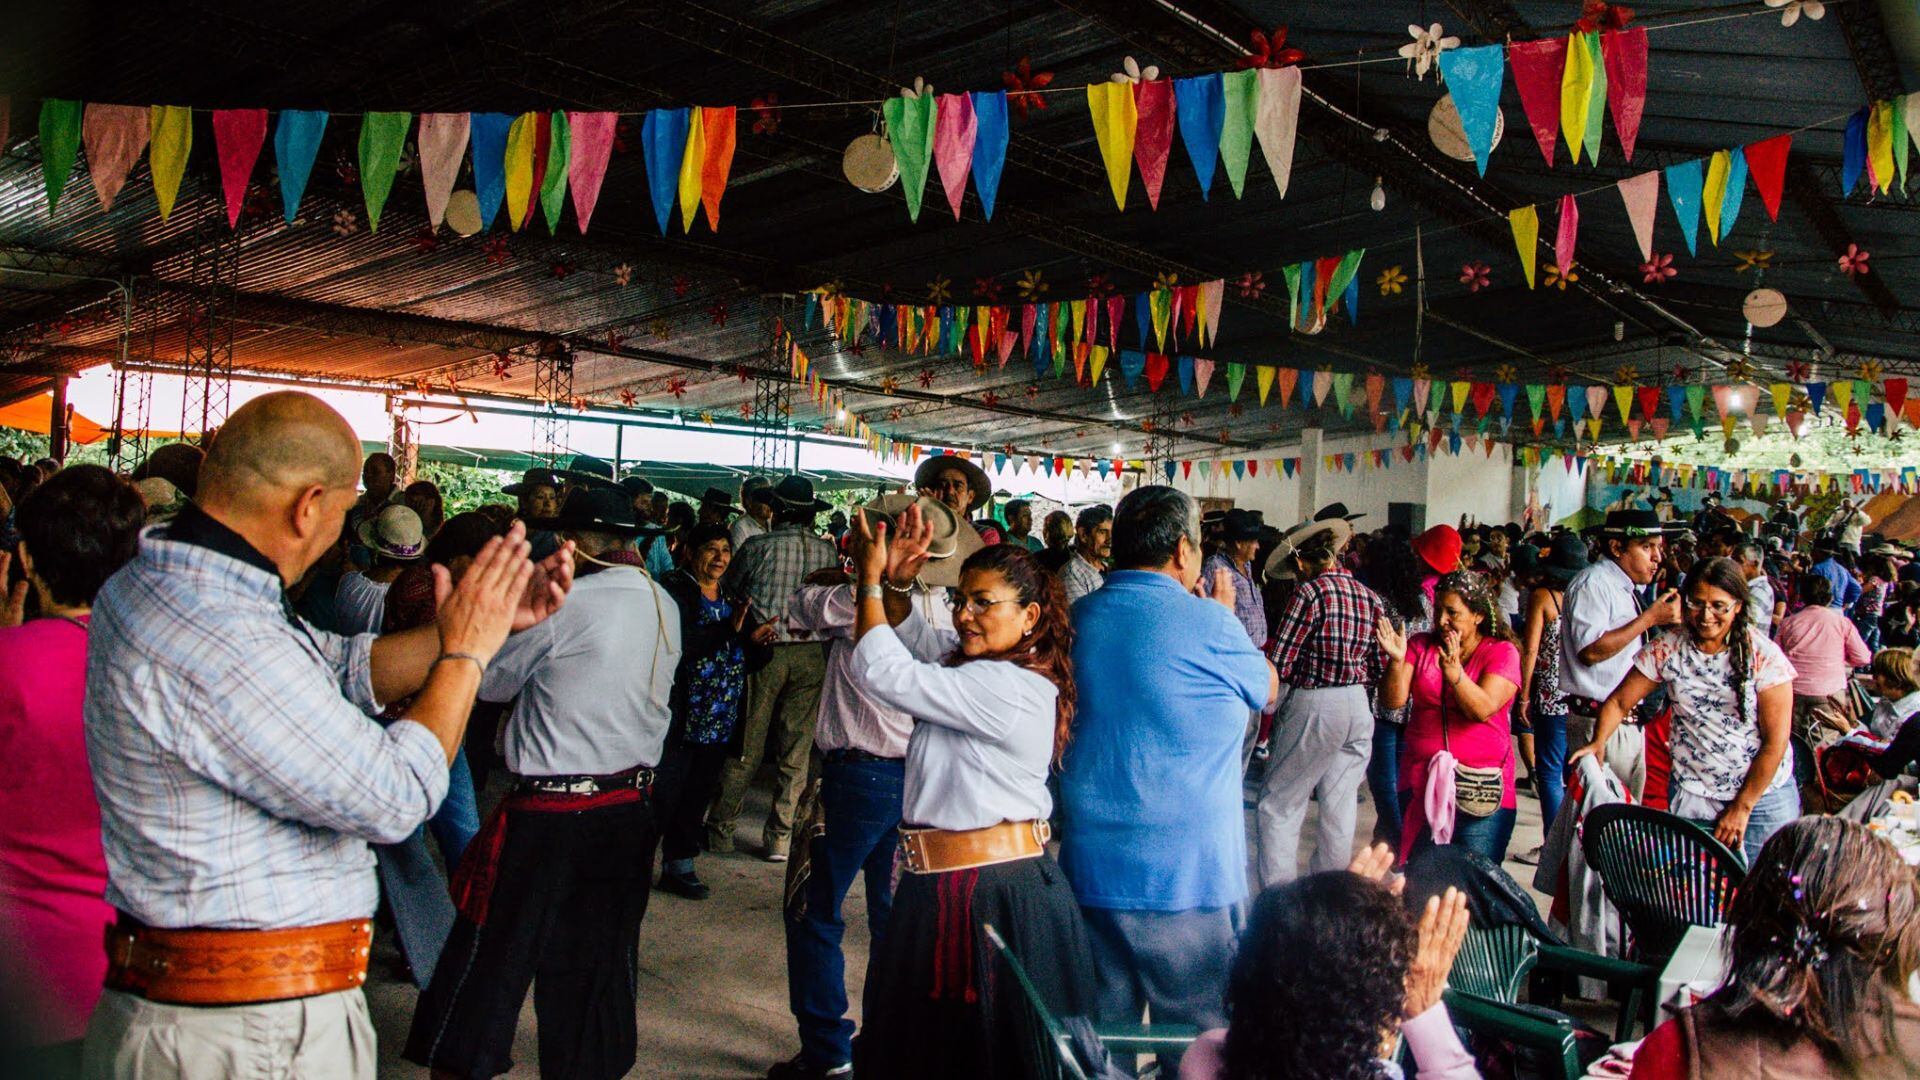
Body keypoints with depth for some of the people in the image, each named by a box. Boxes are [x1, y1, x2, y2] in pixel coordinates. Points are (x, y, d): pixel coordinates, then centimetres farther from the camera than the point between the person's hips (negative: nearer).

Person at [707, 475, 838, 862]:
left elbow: (728, 590, 4)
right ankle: (780, 837, 14)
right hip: (811, 652, 2)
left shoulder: (757, 547, -5)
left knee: (746, 746, 7)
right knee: (796, 750, 9)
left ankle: (720, 829, 15)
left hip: (764, 650, -2)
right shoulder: (828, 551, 1)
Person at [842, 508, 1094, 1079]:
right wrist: (897, 582, 0)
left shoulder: (1008, 687, -22)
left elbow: (885, 670, -23)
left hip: (986, 894, -10)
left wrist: (871, 579, -11)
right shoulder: (975, 665, 8)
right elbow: (911, 639, 19)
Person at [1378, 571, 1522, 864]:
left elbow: (1483, 709, -16)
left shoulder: (1502, 652, -1)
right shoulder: (1420, 645, 7)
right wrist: (1397, 660, -20)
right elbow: (1394, 700, -3)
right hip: (1421, 784, 3)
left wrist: (1454, 671, -30)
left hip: (1481, 790, -2)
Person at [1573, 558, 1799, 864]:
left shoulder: (1763, 655, -10)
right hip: (1691, 796, 1)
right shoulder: (1667, 649, -4)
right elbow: (1619, 701, 1)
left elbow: (1776, 740, -9)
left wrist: (1743, 806, -10)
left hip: (1762, 796, -1)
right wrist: (1598, 743, -19)